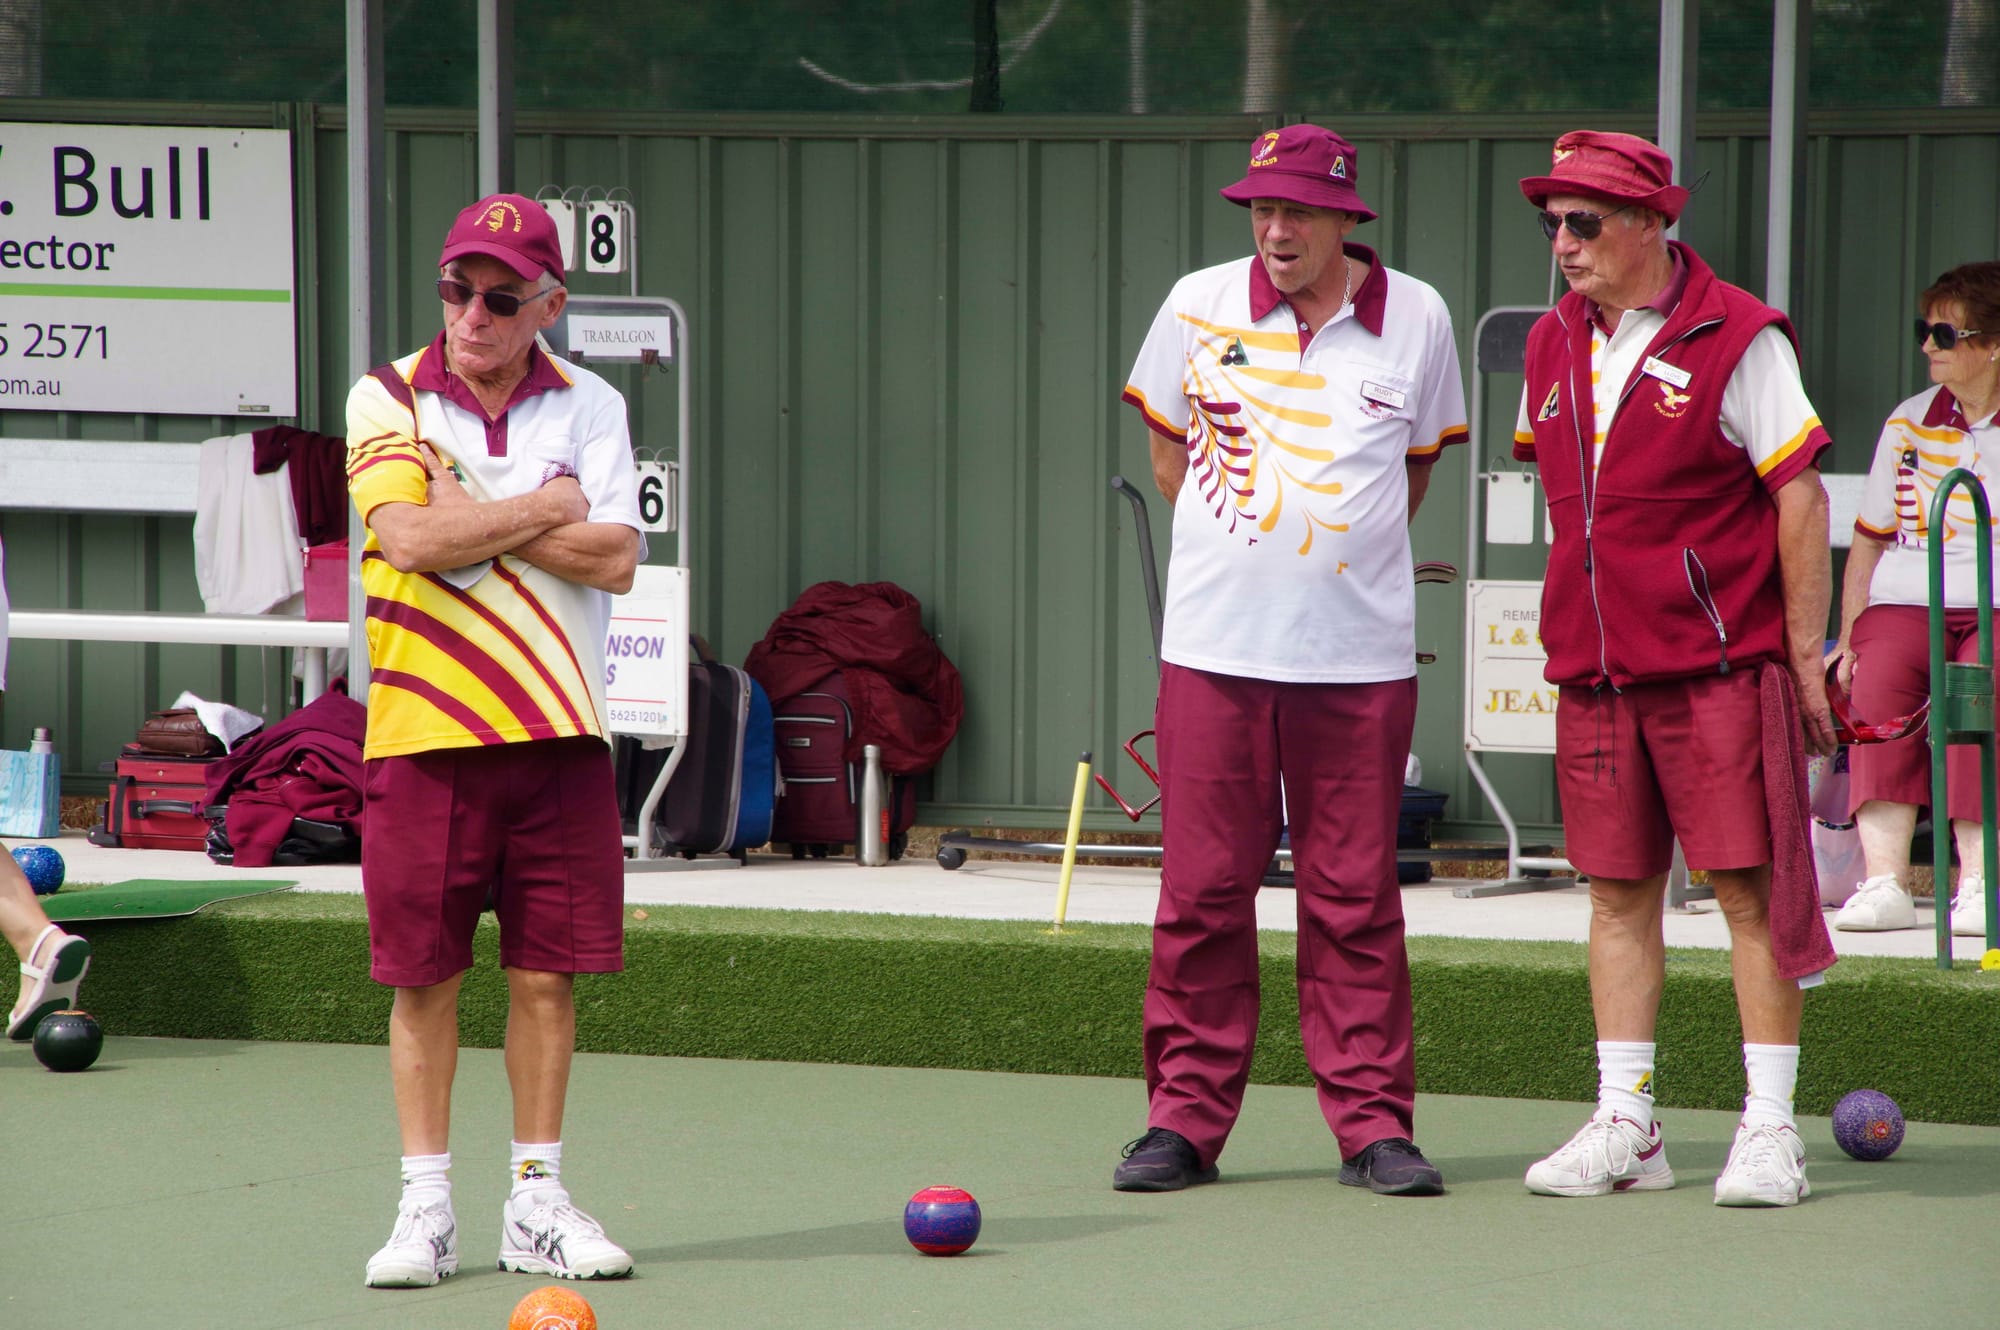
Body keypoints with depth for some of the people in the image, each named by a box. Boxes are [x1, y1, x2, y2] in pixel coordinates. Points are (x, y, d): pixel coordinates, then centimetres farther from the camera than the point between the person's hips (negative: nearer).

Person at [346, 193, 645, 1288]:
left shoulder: (590, 407, 6)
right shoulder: (387, 399, 1)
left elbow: (615, 558, -6)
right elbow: (410, 538, -14)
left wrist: (475, 517, -9)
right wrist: (544, 508, -6)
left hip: (559, 738, 2)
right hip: (424, 733, -2)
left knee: (547, 972, 5)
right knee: (423, 975, 1)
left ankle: (537, 1203, 14)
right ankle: (426, 1206, 10)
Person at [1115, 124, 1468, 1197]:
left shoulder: (1416, 320, 2)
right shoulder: (1198, 305, 2)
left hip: (1360, 655, 0)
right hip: (1214, 650, 0)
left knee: (1355, 896, 1)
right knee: (1202, 889, 2)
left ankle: (1372, 1121, 7)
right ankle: (1185, 1118, 9)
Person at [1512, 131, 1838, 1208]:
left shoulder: (1737, 339, -7)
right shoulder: (1554, 345, 11)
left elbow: (1799, 495, -7)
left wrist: (1805, 653, -9)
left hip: (1721, 664, -6)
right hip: (1595, 669, 6)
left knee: (1750, 886, -5)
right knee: (1618, 890, 6)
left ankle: (1769, 1129, -1)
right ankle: (1623, 1126, 11)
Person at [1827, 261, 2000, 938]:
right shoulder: (1910, 422, 18)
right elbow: (1868, 540, 21)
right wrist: (1848, 638, 11)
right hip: (1905, 601, 3)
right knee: (1878, 679, -30)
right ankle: (1884, 878, -36)